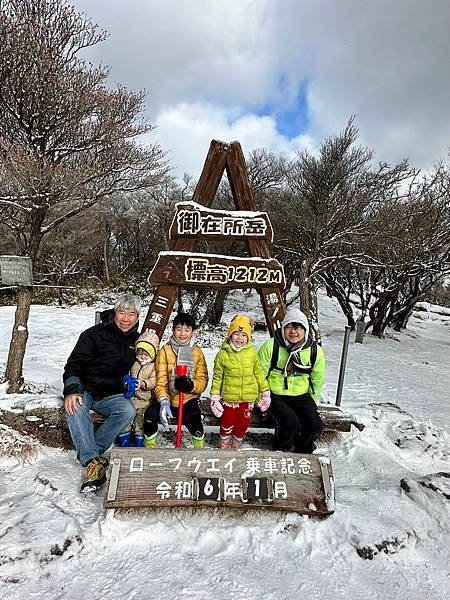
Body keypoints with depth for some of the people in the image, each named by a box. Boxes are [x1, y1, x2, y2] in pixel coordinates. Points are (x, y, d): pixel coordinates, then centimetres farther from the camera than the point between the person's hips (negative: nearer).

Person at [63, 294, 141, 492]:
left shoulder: (137, 341, 8)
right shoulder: (95, 334, -6)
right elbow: (74, 364, -11)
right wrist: (71, 391, -27)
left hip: (112, 395, 3)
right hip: (85, 390, -2)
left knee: (128, 411, -29)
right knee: (76, 408, -35)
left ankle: (89, 451, -17)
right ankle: (93, 461, -36)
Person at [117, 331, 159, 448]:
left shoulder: (154, 366, -5)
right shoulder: (135, 364, 10)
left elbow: (154, 381, -15)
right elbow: (128, 375, 21)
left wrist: (143, 384, -31)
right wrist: (127, 380, -1)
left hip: (144, 400, -4)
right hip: (130, 398, 4)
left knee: (140, 425, 1)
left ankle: (139, 447, 16)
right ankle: (123, 445, 22)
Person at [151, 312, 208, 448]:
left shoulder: (197, 352, 2)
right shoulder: (165, 350, -2)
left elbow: (203, 380, -2)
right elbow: (160, 380, -7)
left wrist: (191, 385, -25)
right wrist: (163, 401, -24)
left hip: (189, 400, 0)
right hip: (168, 398, 0)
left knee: (194, 417, -27)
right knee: (150, 414, -24)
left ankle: (200, 447, 4)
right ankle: (149, 445, 5)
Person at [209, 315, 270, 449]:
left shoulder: (252, 353, -2)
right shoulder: (223, 354, -7)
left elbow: (259, 373, 8)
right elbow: (217, 377, -1)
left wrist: (265, 391, 9)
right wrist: (214, 397, -4)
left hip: (248, 399, 2)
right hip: (229, 398, -2)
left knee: (242, 427, 14)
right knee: (227, 426, 11)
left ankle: (236, 447, 37)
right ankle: (224, 446, 37)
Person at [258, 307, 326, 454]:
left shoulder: (315, 351, -2)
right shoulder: (271, 346, -11)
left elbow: (317, 380, 12)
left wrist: (311, 403, 12)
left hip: (301, 396, 3)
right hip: (275, 395, -3)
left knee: (315, 426, -16)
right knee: (290, 422, -26)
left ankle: (302, 453, 15)